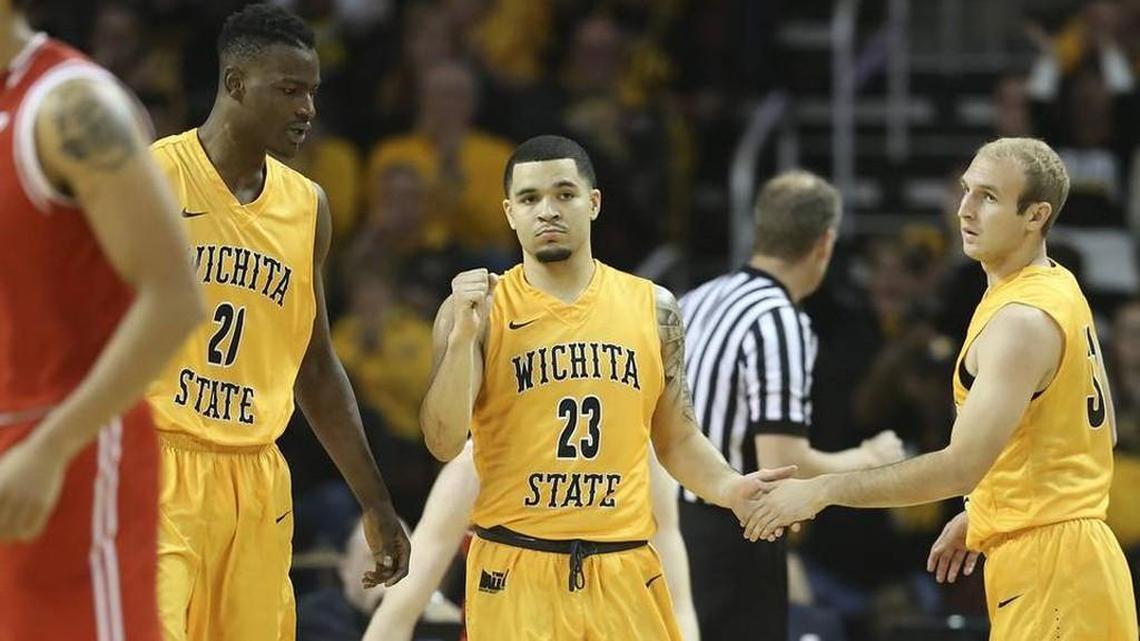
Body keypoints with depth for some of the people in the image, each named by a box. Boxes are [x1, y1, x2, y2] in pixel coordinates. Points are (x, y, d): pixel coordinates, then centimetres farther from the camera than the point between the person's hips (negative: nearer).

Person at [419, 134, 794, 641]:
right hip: (515, 571, -2)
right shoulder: (478, 309, -2)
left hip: (624, 570, 2)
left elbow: (677, 439, 14)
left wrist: (727, 488, -5)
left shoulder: (653, 308, 7)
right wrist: (463, 335, -18)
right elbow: (444, 444, -8)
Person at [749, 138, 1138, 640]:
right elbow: (1100, 429, 21)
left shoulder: (1024, 321, -19)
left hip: (1048, 568, -10)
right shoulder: (1058, 287, 12)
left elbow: (961, 467, -26)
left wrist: (822, 490, -21)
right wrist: (984, 512, 22)